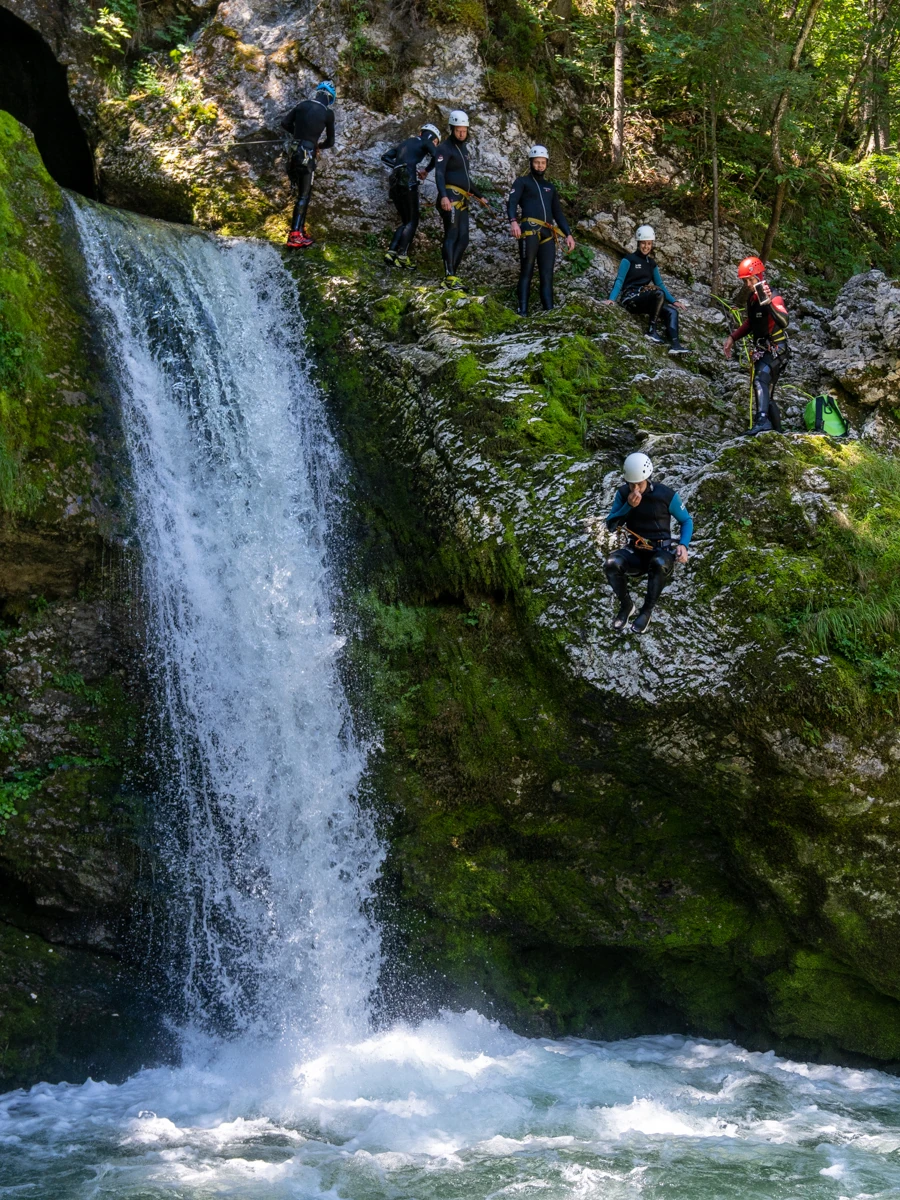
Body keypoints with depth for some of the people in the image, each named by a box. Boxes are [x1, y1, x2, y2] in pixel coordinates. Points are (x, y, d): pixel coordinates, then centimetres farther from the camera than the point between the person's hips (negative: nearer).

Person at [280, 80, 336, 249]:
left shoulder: (302, 105, 7)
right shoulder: (328, 113, -2)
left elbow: (285, 124, 7)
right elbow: (330, 141, 6)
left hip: (295, 153, 5)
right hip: (307, 156, -5)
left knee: (301, 193, 16)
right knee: (304, 196, -4)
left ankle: (299, 229, 17)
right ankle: (295, 235, -12)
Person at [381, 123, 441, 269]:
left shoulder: (405, 143, 29)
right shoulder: (425, 142, 8)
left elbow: (385, 157, 21)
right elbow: (437, 157, -11)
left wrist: (398, 166, 12)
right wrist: (426, 170, 3)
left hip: (394, 182, 7)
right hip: (408, 181, -7)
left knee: (405, 221, 13)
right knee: (413, 221, -3)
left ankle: (391, 252, -2)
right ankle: (402, 255, -16)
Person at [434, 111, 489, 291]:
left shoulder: (463, 149, 21)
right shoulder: (445, 148, -6)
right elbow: (439, 173, -20)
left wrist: (479, 195, 36)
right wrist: (443, 196, -35)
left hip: (462, 200, 9)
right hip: (451, 198, -9)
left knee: (463, 239, 2)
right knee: (452, 235, -15)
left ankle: (451, 276, 1)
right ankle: (450, 277, -20)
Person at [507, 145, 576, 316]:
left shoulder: (549, 187, 27)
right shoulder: (522, 182, 10)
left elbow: (558, 212, 28)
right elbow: (511, 202, -7)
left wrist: (568, 234, 15)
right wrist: (513, 221, -26)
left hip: (548, 235, 5)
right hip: (530, 231, -5)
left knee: (547, 275, -1)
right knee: (527, 272, -8)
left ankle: (549, 310, -7)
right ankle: (522, 310, -12)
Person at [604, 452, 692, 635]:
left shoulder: (666, 495, -12)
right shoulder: (623, 494, -4)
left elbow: (686, 521, 2)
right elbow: (611, 526, -6)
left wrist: (683, 545, -16)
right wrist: (628, 506, -22)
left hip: (661, 549, -2)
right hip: (635, 551, 3)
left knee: (660, 564, -41)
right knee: (612, 563, -32)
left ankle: (647, 611, -19)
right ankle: (626, 606, -6)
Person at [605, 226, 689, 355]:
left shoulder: (651, 263, 19)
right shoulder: (629, 260, 1)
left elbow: (660, 284, 21)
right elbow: (619, 280, -9)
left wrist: (674, 301, 13)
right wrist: (612, 298, -24)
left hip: (644, 300, 6)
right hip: (630, 298, -6)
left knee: (672, 311, -16)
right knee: (659, 294, -32)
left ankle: (674, 344, -28)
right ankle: (652, 330, -27)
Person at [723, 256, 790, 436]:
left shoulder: (774, 298, -19)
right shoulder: (752, 298, 7)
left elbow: (783, 322, -39)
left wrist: (769, 303, -52)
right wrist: (733, 338, 14)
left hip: (776, 350, -9)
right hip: (761, 351, 9)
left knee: (760, 379, -34)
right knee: (766, 395, 15)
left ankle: (762, 420, -50)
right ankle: (777, 432, 26)